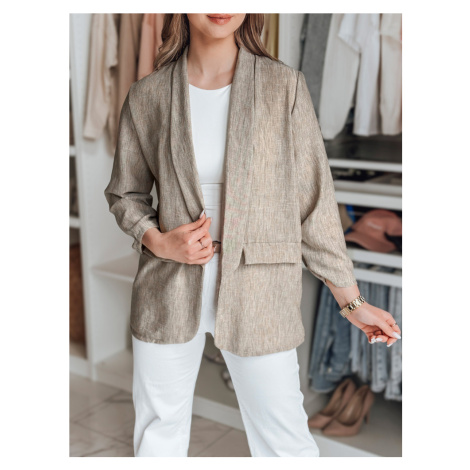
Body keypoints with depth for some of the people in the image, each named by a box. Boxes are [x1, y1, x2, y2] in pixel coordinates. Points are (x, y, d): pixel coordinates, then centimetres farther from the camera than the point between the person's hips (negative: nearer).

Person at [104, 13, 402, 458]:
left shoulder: (285, 86, -5)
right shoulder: (147, 95, -1)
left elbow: (313, 200, -2)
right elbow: (124, 192, 11)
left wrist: (351, 301, -1)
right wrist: (158, 241, -10)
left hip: (258, 296, -1)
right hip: (168, 294, 2)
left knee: (285, 438, 6)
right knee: (158, 430, 17)